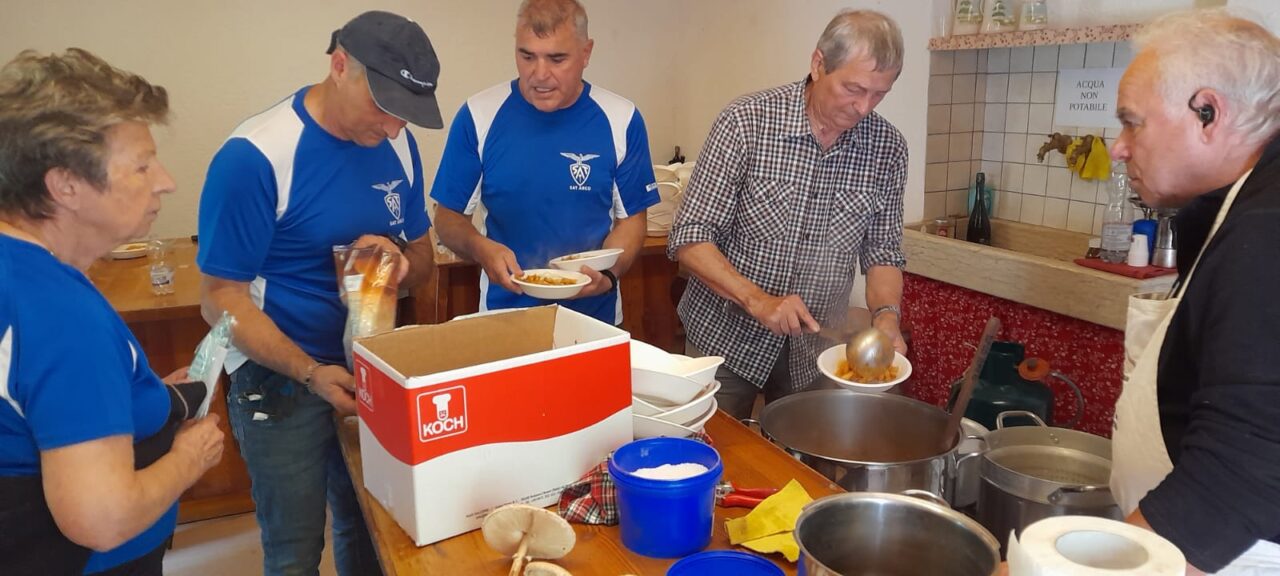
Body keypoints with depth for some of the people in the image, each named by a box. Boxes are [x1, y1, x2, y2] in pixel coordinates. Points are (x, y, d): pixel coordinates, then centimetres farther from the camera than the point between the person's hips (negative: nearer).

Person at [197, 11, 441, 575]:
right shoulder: (254, 156, -19)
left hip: (375, 372, 5)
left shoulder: (397, 145, -2)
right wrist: (312, 374, -27)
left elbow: (422, 256, 8)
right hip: (281, 381, -5)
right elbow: (222, 299, -16)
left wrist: (401, 260, -16)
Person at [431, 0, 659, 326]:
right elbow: (448, 216, -2)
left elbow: (631, 217, -1)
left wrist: (607, 275, -19)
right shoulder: (479, 116, -9)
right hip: (505, 311, 0)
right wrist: (480, 249, -23)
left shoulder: (621, 121, -8)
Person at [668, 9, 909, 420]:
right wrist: (756, 299, -27)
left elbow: (882, 251, 4)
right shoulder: (746, 122, -17)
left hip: (814, 352, 3)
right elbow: (688, 239, -16)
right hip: (725, 339, -3)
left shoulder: (887, 148, -6)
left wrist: (886, 316, -14)